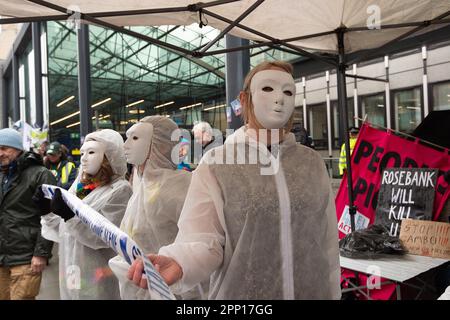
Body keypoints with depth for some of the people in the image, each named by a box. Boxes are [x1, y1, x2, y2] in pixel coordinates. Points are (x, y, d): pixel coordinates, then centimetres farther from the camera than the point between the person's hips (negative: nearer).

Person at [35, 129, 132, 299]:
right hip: (71, 274, 6)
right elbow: (64, 234, 11)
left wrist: (70, 215, -26)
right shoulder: (79, 186, 8)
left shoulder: (120, 190, -11)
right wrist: (47, 211, -3)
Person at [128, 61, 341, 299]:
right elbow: (204, 238, -14)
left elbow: (328, 242, 4)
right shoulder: (215, 165, -8)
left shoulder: (312, 162, 1)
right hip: (240, 291, -2)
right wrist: (179, 263, -34)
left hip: (313, 291, 3)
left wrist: (333, 293, 6)